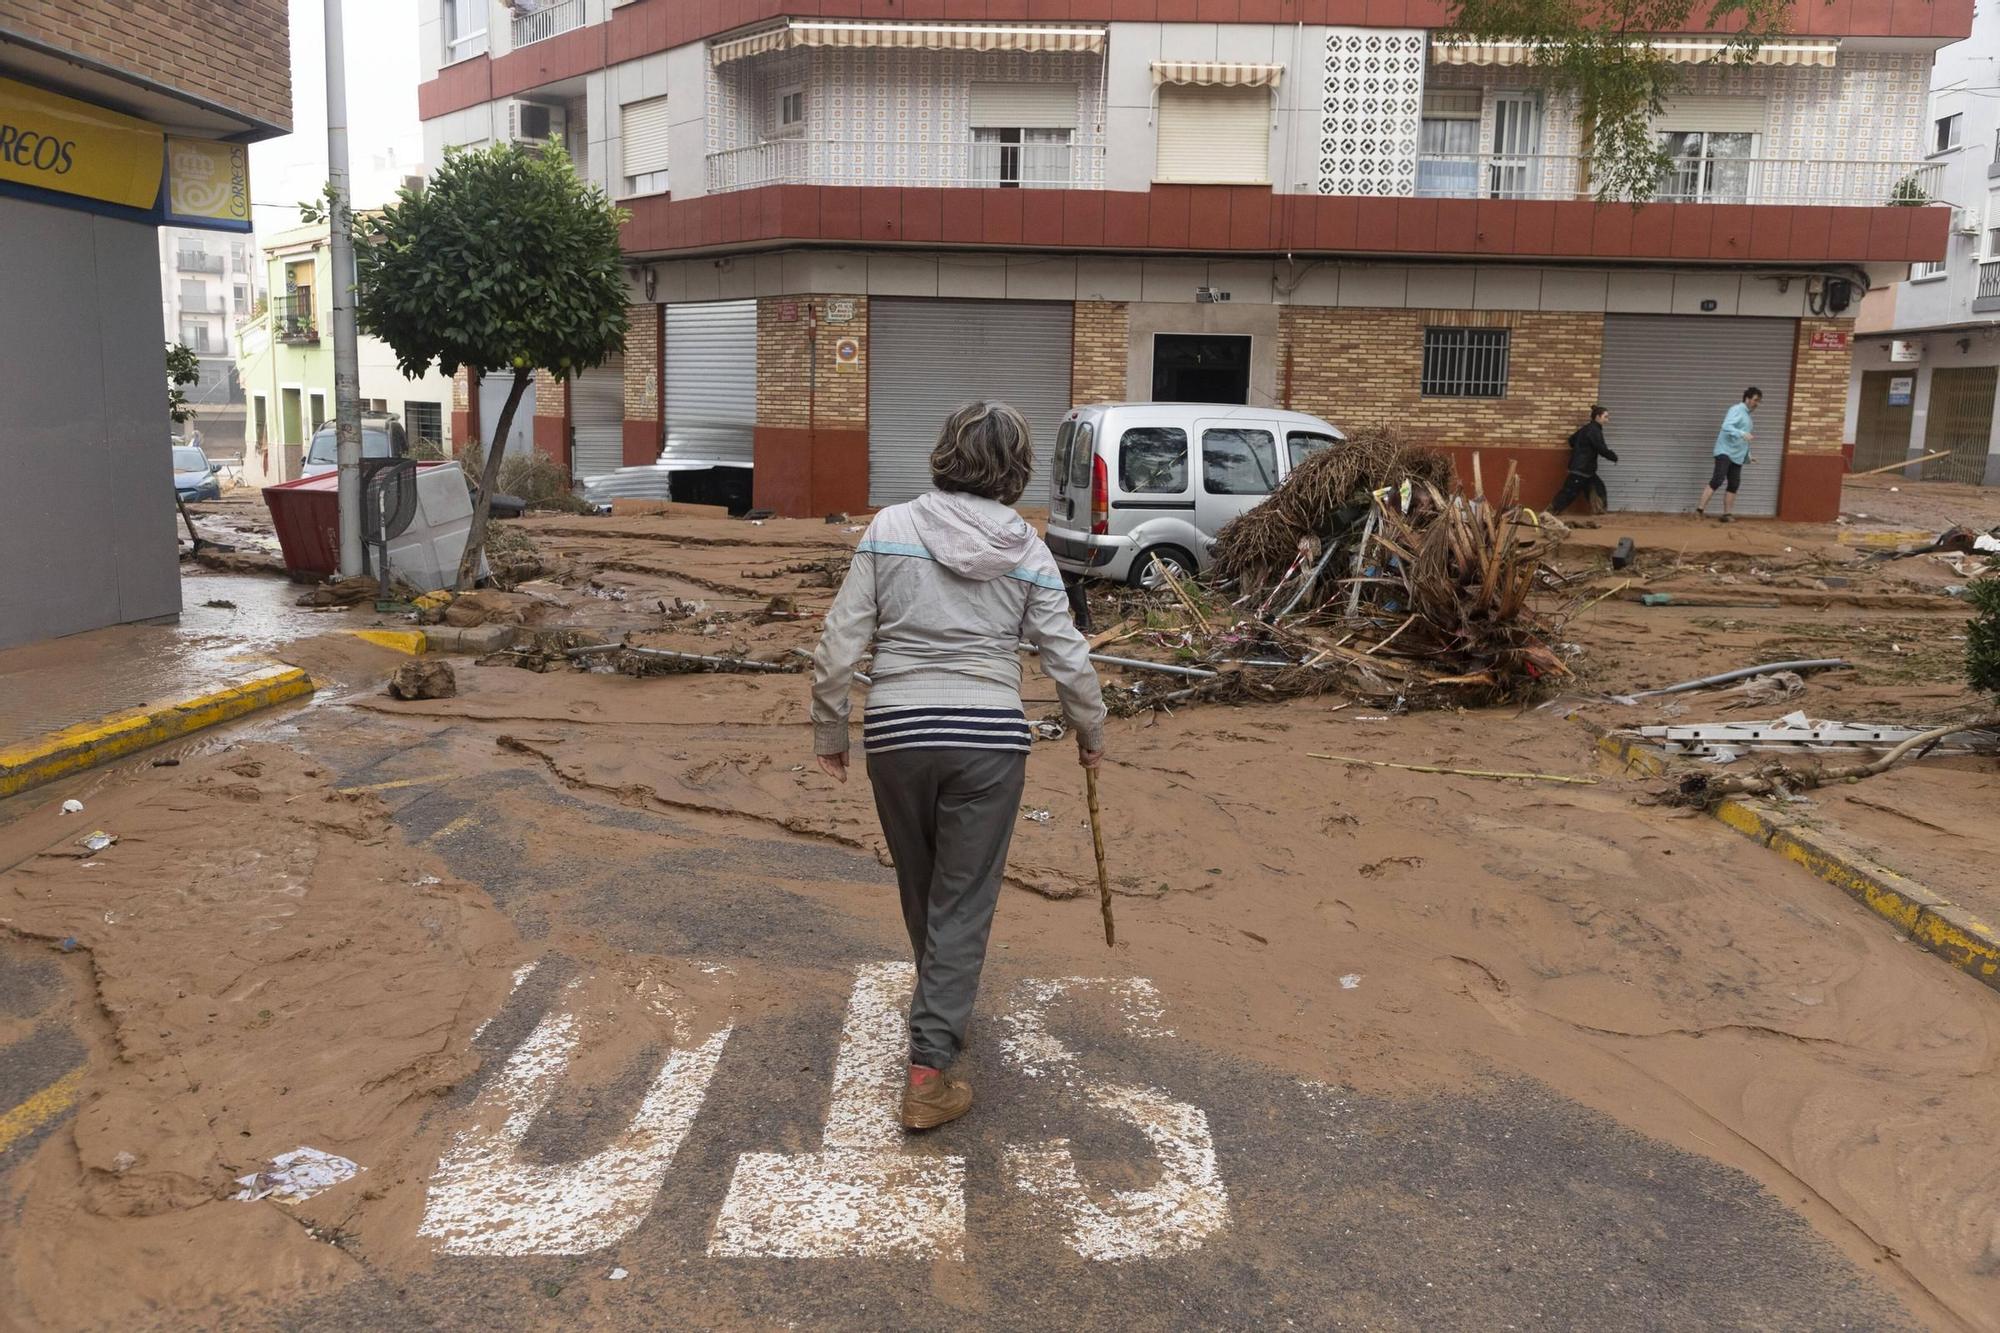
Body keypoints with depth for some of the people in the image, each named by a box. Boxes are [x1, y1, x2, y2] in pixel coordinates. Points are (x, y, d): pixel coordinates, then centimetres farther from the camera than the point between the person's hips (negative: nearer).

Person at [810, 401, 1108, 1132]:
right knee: (964, 903, 6)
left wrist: (828, 730, 8)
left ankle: (941, 1014, 44)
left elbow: (838, 645, -5)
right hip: (989, 739, -1)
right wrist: (1092, 732, 20)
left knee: (921, 890, 21)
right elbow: (1068, 658, 3)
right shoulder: (1026, 549, 0)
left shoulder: (891, 528, -2)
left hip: (897, 734, 1)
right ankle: (927, 1070, 3)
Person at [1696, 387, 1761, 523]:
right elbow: (1726, 426, -23)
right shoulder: (1736, 410, -5)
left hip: (1736, 456, 9)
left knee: (1734, 485, 4)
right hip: (1725, 452, -9)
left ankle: (1727, 514, 8)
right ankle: (1700, 509, -21)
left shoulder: (1746, 415, 22)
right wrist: (1742, 434, -35)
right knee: (1717, 480, -20)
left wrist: (1748, 456, 30)